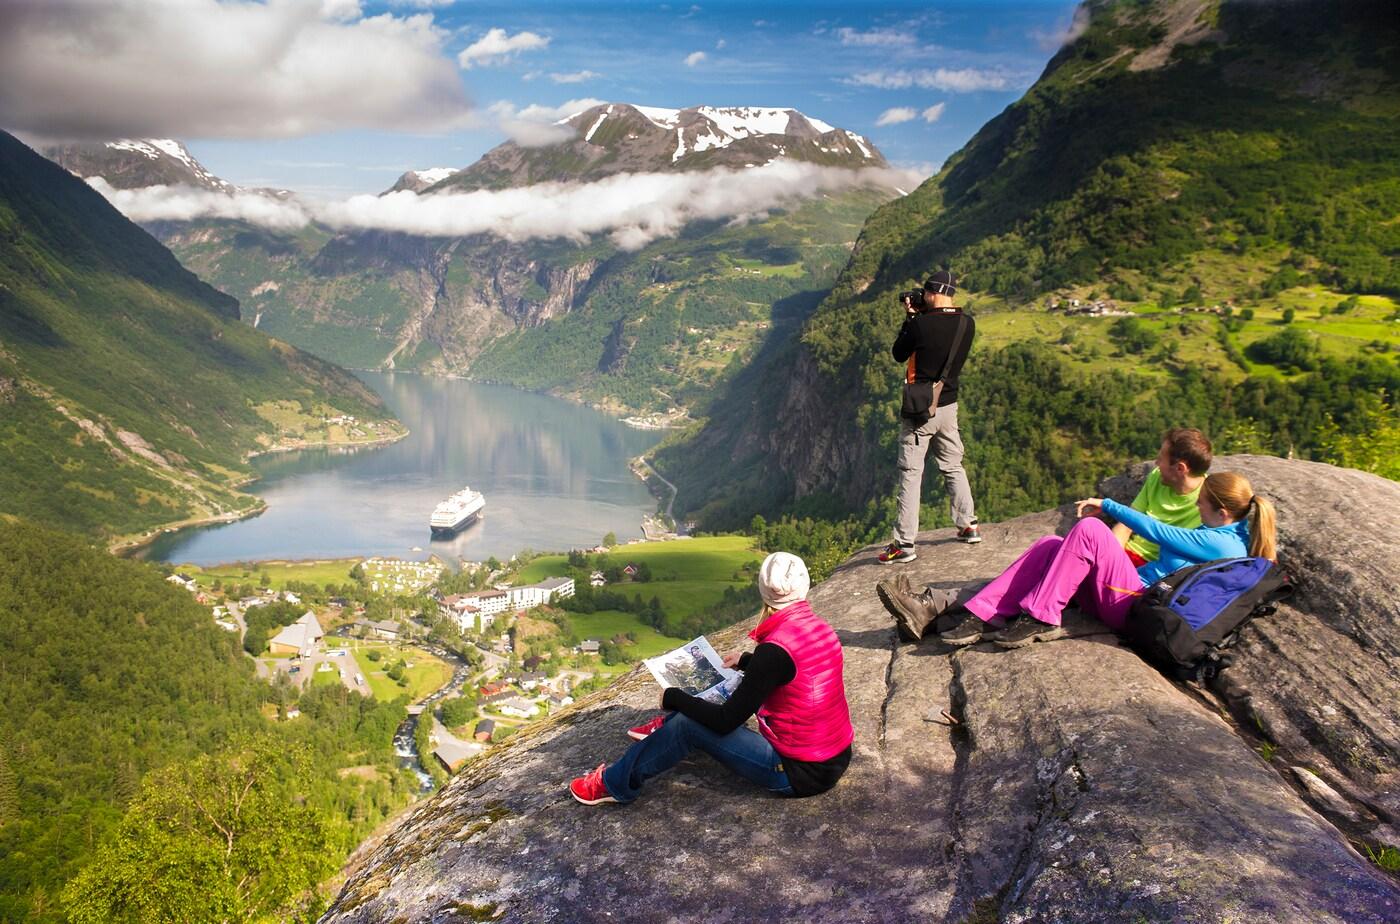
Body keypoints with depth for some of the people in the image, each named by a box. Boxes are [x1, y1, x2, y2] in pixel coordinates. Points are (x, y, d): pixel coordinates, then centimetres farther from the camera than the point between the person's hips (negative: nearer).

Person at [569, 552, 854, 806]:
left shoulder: (775, 649, -25)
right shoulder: (819, 627, -1)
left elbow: (726, 721, -19)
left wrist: (673, 697, -5)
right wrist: (746, 661, 31)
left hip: (802, 773, -8)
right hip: (838, 757, 8)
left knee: (689, 723, -5)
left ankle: (615, 782, 14)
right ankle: (666, 730, 39)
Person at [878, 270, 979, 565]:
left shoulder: (920, 325, -19)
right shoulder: (967, 324, -1)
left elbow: (898, 354, -3)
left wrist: (910, 318, 4)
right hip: (949, 406, 6)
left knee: (911, 474, -1)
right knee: (953, 466, 21)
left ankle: (904, 544, 0)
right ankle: (968, 526, 29)